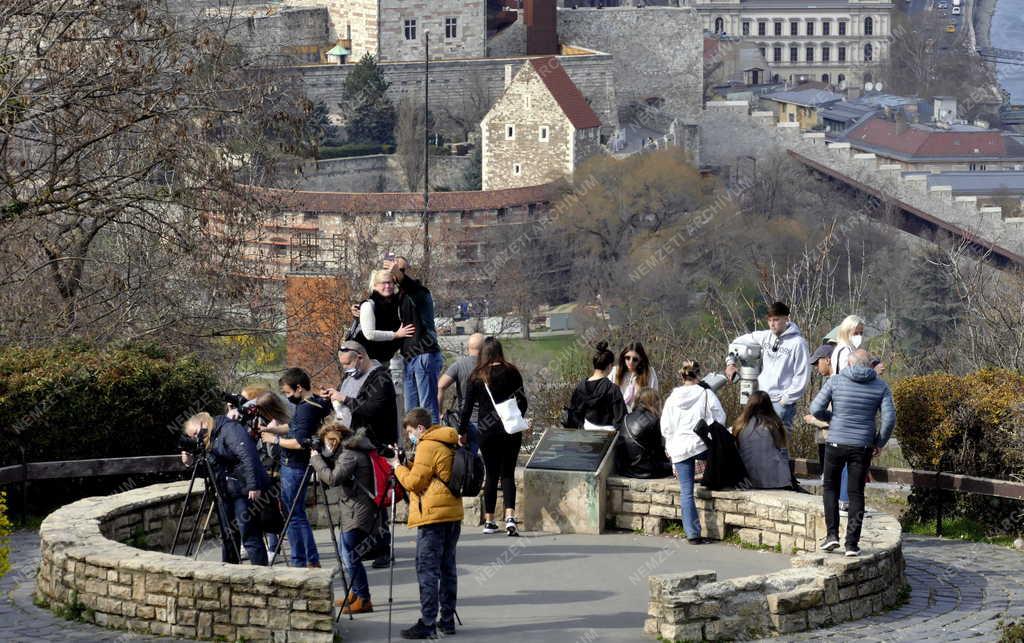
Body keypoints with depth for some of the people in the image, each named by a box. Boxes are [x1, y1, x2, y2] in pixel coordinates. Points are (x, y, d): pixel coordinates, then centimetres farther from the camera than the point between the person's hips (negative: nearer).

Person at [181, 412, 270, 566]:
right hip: (227, 495, 10)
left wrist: (253, 486, -27)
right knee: (228, 536, 14)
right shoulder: (210, 442, 18)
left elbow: (247, 456, -20)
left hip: (245, 492, -10)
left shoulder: (229, 430, -10)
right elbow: (212, 470, 20)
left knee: (250, 537, -9)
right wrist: (191, 463, 4)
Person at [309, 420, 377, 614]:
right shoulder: (344, 453, 15)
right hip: (350, 512, 11)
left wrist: (316, 459, -13)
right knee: (346, 553, 20)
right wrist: (321, 458, 5)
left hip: (357, 513, -11)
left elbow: (333, 478, -25)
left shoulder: (350, 455, -16)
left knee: (350, 556, -10)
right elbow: (331, 477, 20)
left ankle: (363, 600, -7)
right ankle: (355, 594, 31)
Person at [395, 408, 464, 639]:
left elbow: (414, 482, -12)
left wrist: (400, 468, 4)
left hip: (433, 517, -9)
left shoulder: (427, 447, -11)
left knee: (427, 570, -8)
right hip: (453, 515, 9)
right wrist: (410, 466, 12)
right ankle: (447, 620, 18)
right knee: (447, 568, 14)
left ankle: (427, 624, -11)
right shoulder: (449, 445, 17)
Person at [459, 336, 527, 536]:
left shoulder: (476, 376, -1)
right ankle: (510, 517, -16)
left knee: (491, 475, 10)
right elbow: (522, 401, 4)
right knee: (508, 474, 3)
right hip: (511, 430, 0)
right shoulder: (511, 373, -1)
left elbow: (468, 406, 0)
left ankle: (489, 521, 11)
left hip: (487, 431, 0)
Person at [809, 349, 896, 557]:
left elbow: (816, 409, -5)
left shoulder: (836, 381, -2)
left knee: (831, 487, 17)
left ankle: (832, 534, 5)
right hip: (863, 447, 1)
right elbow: (889, 418, -5)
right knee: (856, 493, 8)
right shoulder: (880, 386, 1)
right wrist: (879, 442, 9)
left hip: (836, 443, -1)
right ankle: (852, 543, 2)